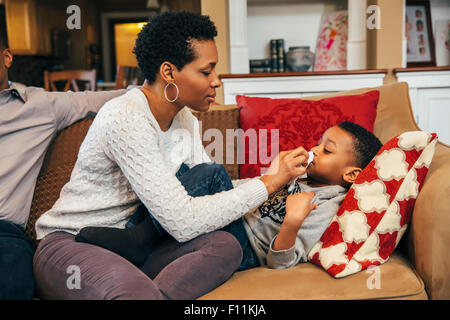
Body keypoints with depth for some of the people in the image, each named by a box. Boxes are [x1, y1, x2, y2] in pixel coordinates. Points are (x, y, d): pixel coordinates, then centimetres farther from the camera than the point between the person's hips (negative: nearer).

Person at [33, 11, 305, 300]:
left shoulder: (185, 120, 6)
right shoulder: (125, 119, -23)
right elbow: (183, 222, -26)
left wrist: (273, 175, -5)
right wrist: (269, 184, -20)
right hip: (70, 244, -8)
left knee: (225, 246, -21)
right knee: (137, 291, -42)